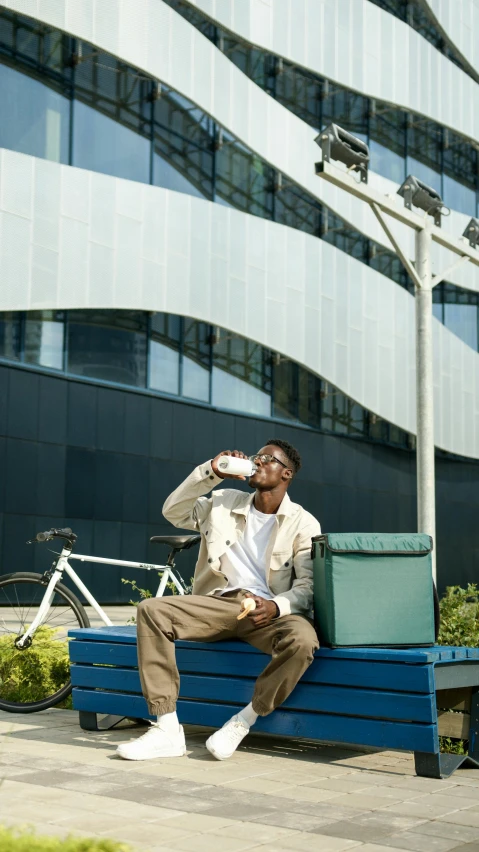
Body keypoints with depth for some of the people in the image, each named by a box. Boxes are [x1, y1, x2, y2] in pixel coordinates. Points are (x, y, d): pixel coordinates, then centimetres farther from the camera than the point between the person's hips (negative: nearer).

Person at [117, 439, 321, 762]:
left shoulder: (304, 523, 1)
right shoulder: (224, 503, 14)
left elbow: (307, 587, -6)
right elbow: (174, 511, 7)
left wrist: (276, 606, -28)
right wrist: (211, 472, -2)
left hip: (270, 611, -3)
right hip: (220, 603, 3)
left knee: (303, 639, -37)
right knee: (152, 609, -22)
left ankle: (241, 724, -17)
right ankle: (168, 730, -24)